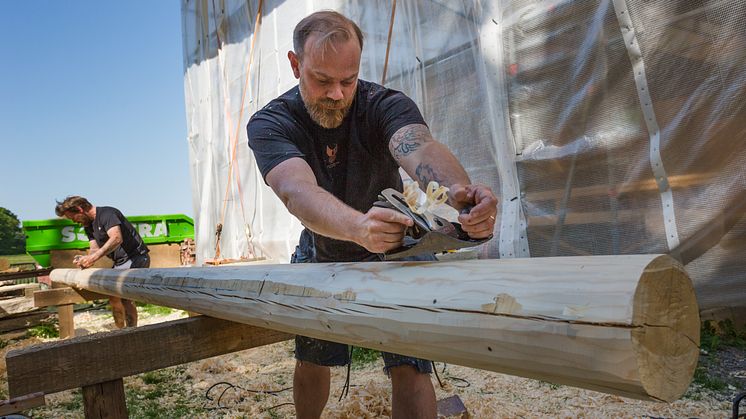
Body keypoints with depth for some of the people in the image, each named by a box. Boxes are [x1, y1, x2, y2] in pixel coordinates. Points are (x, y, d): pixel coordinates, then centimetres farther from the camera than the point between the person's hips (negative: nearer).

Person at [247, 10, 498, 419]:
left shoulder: (386, 105, -24)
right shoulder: (268, 124, -24)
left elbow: (419, 147, -47)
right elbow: (297, 190, -44)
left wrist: (458, 190, -70)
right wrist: (357, 226, -65)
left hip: (396, 251, -1)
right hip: (320, 254, 2)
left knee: (408, 366, -9)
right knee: (310, 362, 15)